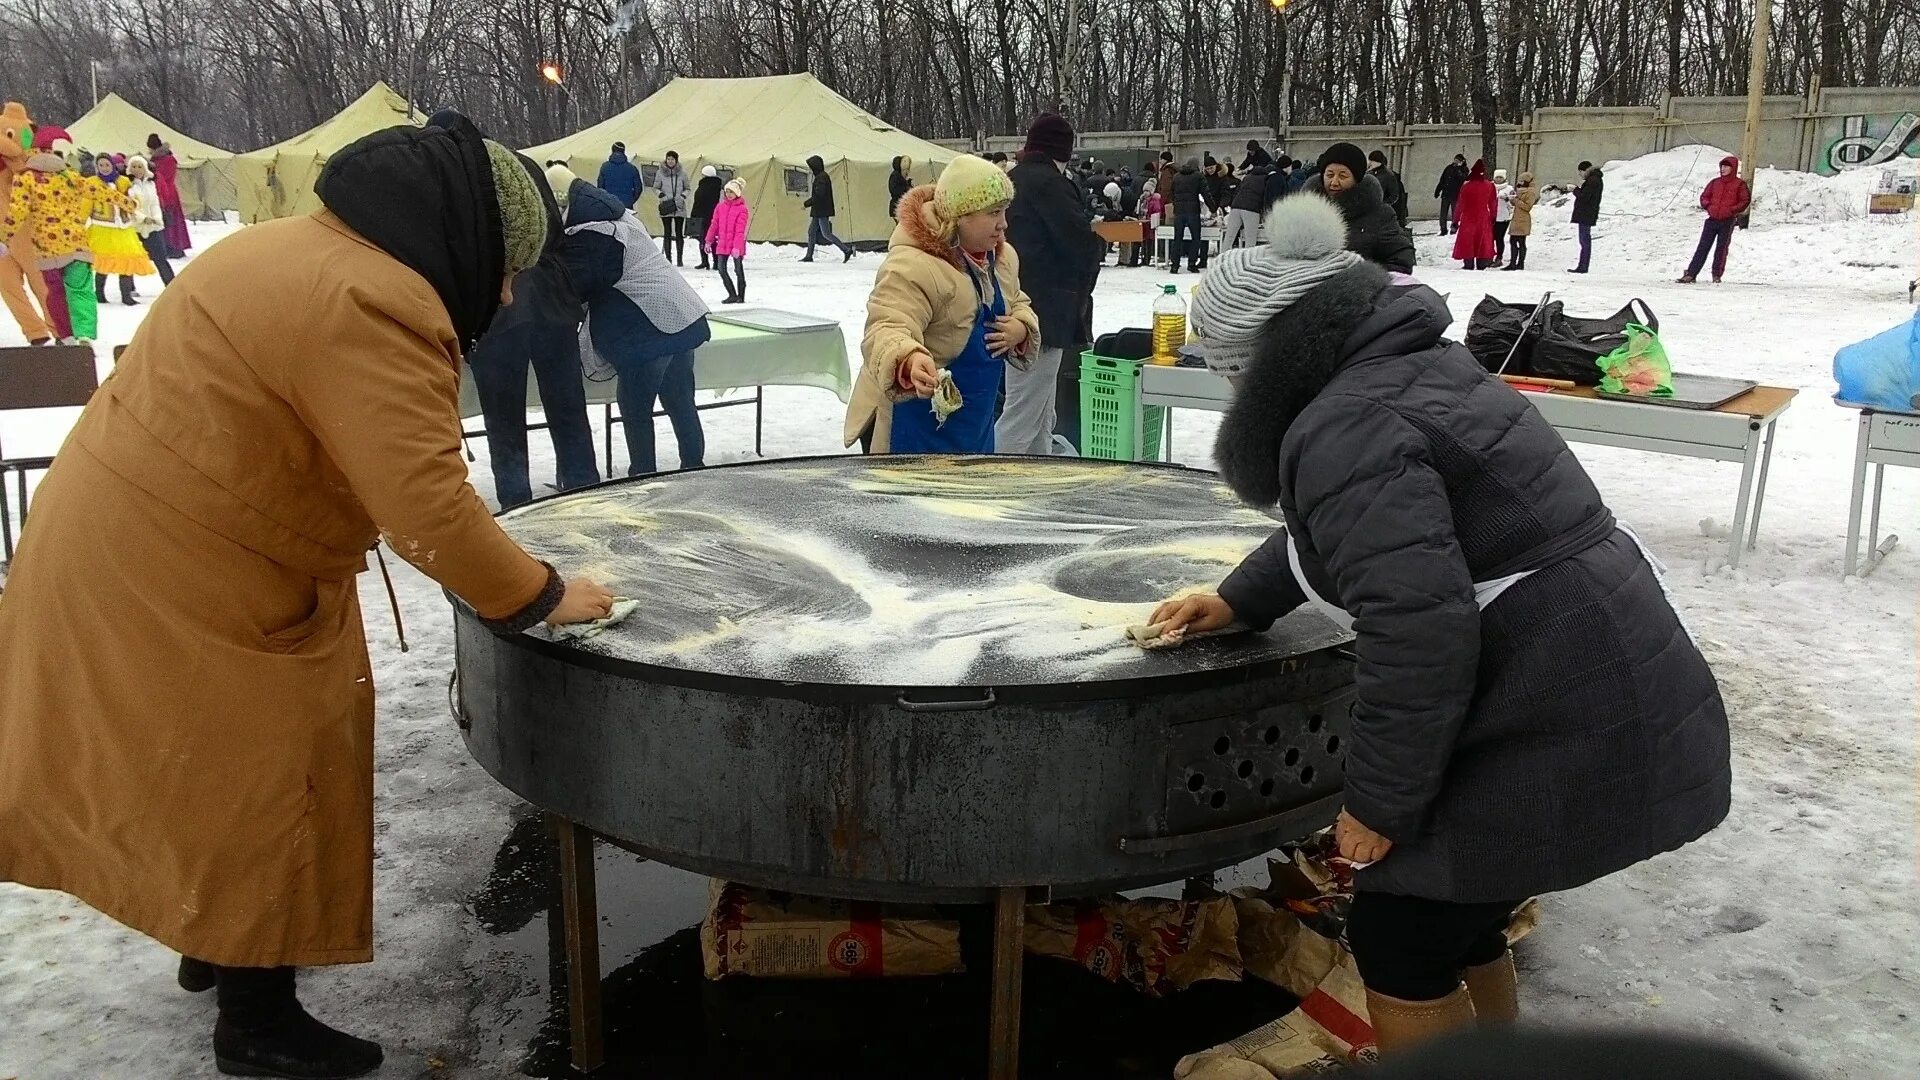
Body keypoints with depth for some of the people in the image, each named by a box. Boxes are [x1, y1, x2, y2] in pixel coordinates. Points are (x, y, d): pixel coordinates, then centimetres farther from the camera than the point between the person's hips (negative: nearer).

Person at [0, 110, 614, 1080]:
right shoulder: (373, 306, -26)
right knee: (260, 788, 4)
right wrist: (539, 597, -18)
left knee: (224, 773, 25)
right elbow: (428, 509, -29)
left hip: (128, 537, 11)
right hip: (180, 577, -11)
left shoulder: (304, 249, 9)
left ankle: (213, 945, 44)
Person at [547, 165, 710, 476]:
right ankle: (694, 468, 26)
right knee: (680, 403, 17)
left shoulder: (586, 236, -14)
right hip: (684, 319, 9)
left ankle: (643, 479, 11)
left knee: (635, 411, 4)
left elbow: (572, 287, -8)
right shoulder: (617, 216, 16)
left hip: (649, 331, -9)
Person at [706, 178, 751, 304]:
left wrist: (736, 247, -22)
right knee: (721, 270, 0)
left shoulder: (742, 209, -8)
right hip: (722, 244, 5)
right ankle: (732, 295, 9)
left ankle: (741, 296, 13)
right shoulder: (721, 207, 8)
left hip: (737, 245, -5)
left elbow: (740, 230, -15)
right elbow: (714, 225, 12)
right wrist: (709, 241, 12)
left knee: (739, 270, 3)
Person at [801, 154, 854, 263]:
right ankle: (809, 256, 14)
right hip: (819, 211, 10)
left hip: (822, 211, -10)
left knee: (826, 234, -8)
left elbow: (819, 194, -22)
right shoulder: (822, 176, 15)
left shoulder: (821, 177, -16)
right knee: (811, 231, 11)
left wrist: (806, 204, -15)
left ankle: (847, 250, -7)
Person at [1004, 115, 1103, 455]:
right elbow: (1083, 245, -16)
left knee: (1043, 417, 17)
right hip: (1044, 314, -10)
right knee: (1021, 421, -8)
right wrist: (1100, 243, 6)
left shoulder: (1010, 181, 14)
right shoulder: (1049, 183, -13)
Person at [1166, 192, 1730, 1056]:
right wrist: (1239, 600, 30)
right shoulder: (1410, 369, 13)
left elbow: (1418, 632, -28)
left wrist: (1377, 798, -17)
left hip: (1560, 735, -10)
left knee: (1396, 936, 7)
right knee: (1451, 919, 24)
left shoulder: (1345, 428, -20)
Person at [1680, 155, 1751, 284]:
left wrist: (1732, 210, -11)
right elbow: (1704, 196, 17)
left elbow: (1746, 200, -1)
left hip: (1728, 221, -3)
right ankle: (1691, 274, -3)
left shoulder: (1739, 184, 0)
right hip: (1712, 219, 3)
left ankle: (1717, 275, 7)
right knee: (1703, 247, 0)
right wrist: (1708, 206, -1)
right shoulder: (1715, 182, 11)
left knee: (1721, 248, 1)